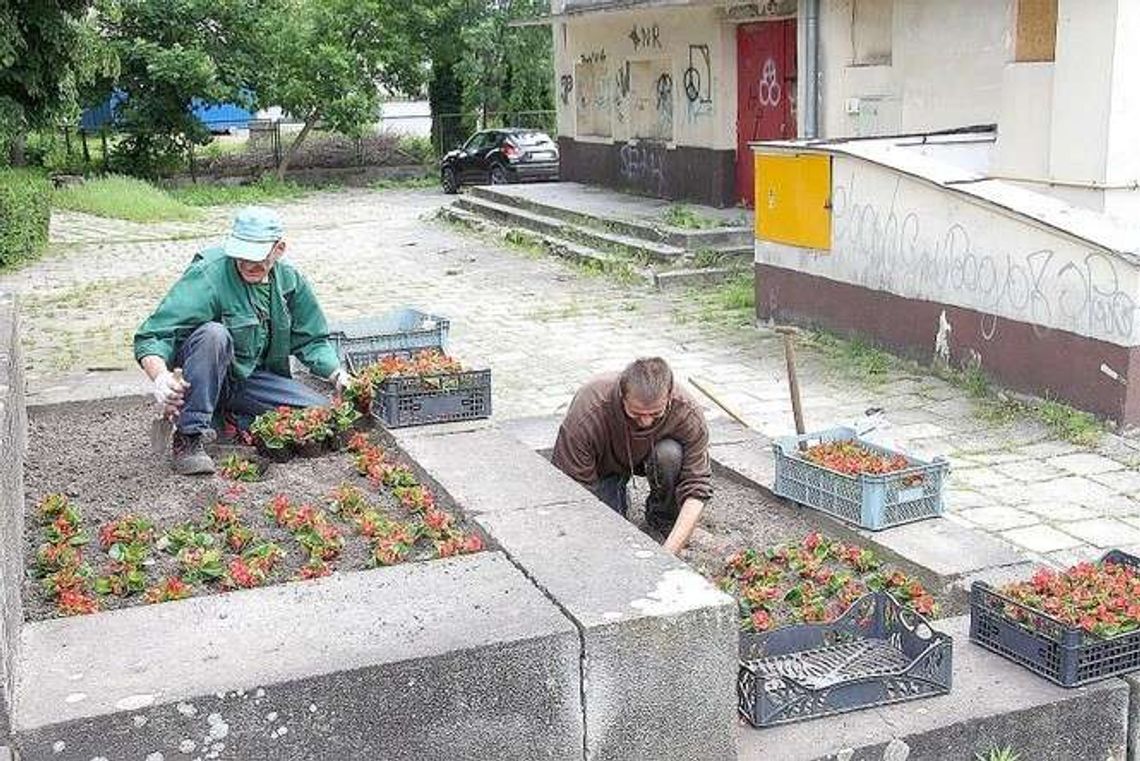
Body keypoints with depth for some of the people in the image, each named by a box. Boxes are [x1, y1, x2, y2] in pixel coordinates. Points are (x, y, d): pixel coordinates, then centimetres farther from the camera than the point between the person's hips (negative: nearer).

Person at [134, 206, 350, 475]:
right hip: (210, 378, -5)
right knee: (214, 333, -36)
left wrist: (337, 373, -9)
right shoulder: (208, 276, -20)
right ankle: (188, 438, -28)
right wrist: (160, 377, -45)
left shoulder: (289, 280, -1)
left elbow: (312, 341, 10)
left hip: (254, 379, 5)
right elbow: (151, 337, -25)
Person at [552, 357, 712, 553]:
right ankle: (618, 491, 14)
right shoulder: (587, 414, -40)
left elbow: (697, 487, -31)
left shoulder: (688, 412, -34)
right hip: (604, 464, -1)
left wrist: (669, 550, -42)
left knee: (670, 454, -33)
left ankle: (662, 516, -3)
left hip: (649, 457, 1)